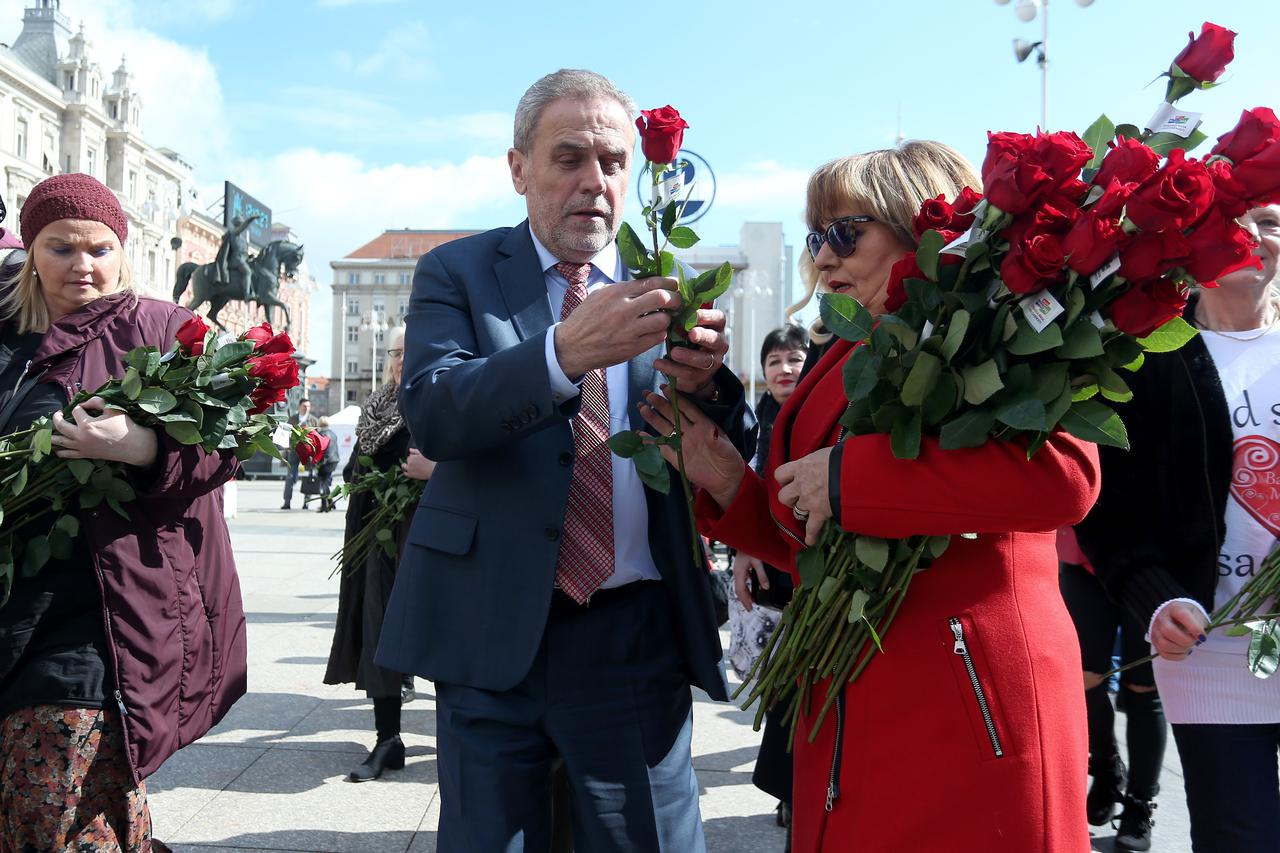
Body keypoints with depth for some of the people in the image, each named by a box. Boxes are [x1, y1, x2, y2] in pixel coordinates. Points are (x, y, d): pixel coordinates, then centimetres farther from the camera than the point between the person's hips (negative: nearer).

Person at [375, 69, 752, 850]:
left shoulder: (666, 289, 7)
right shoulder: (458, 273, 3)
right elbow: (432, 414, -16)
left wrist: (705, 387, -22)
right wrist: (565, 351, -32)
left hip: (637, 638, 1)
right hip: (492, 633, -1)